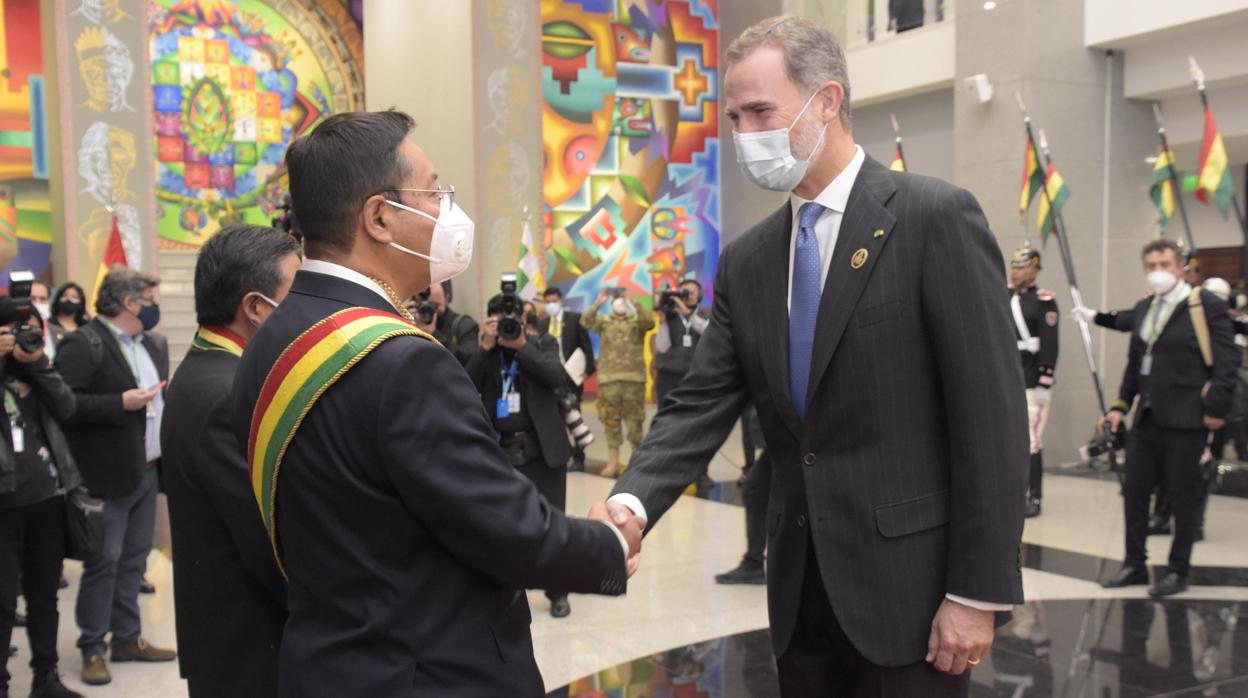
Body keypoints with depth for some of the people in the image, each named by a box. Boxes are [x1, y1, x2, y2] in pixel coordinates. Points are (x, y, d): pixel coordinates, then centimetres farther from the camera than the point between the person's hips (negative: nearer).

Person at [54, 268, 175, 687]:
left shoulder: (154, 344, 14)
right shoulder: (84, 344, -12)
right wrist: (120, 404, -23)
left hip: (148, 471, 7)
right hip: (110, 476, -7)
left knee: (133, 561, 14)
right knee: (104, 563, 0)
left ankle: (127, 638, 24)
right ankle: (93, 648, 12)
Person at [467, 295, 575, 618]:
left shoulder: (543, 343, 3)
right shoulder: (485, 351, 7)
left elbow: (558, 378, -14)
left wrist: (521, 345, -17)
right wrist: (486, 347, -14)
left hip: (541, 448, -2)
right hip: (498, 450, 2)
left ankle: (558, 592, 17)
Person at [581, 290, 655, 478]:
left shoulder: (638, 320, 7)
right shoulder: (604, 321, 11)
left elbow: (649, 322, -14)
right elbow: (586, 322, -6)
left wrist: (634, 305, -25)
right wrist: (597, 304, -20)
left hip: (634, 378, -1)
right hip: (609, 378, 1)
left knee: (635, 420, 2)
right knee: (611, 420, 4)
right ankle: (613, 462, 9)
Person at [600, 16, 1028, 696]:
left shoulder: (936, 217, -9)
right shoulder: (746, 261, 8)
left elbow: (991, 411, -12)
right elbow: (702, 404, 3)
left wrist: (978, 591, -14)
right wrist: (634, 500, -16)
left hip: (908, 579, -5)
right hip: (800, 587, 6)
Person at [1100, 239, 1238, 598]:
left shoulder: (1206, 306, -8)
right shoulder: (1143, 309, 13)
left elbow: (1227, 361, -10)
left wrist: (1216, 408, -14)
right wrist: (1121, 404, 13)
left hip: (1185, 420, -6)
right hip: (1146, 419, 7)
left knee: (1183, 497, 3)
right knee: (1134, 492, 9)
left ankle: (1178, 571, 15)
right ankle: (1135, 565, 20)